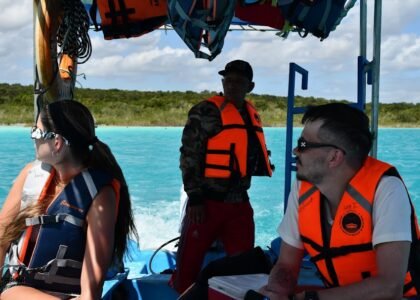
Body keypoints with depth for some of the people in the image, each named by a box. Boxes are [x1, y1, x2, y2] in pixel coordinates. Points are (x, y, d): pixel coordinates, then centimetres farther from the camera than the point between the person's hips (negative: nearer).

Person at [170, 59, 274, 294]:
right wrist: (194, 197, -15)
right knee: (189, 262, -2)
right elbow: (189, 156, -11)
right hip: (207, 201, -6)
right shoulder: (205, 112, -7)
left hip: (240, 204, 6)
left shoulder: (252, 115, 14)